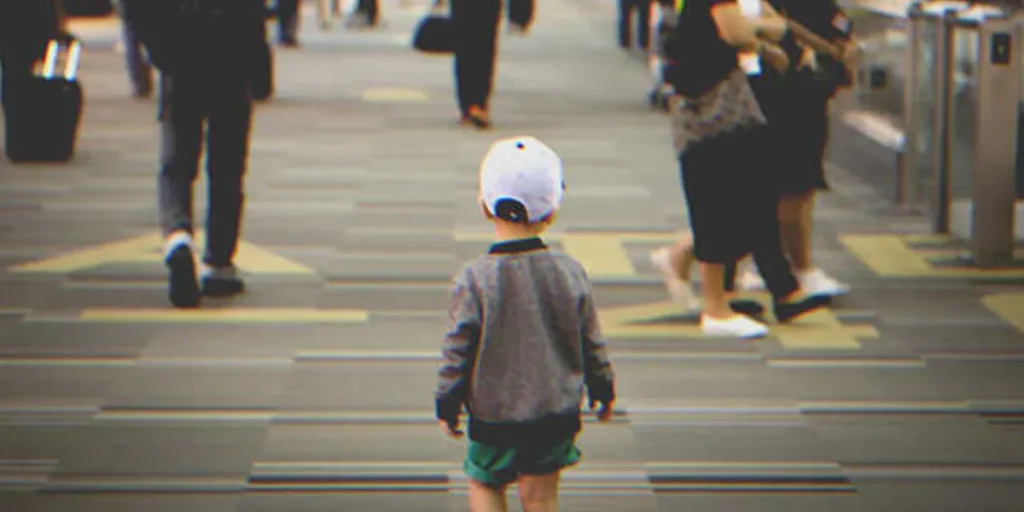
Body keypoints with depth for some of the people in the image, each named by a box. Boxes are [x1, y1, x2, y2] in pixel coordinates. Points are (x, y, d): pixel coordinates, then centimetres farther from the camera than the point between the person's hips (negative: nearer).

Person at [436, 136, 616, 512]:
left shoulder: (473, 280, -16)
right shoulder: (571, 274, -6)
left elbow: (457, 351, -10)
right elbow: (592, 344, 4)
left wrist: (446, 406, 4)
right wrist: (603, 392, 20)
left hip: (493, 414, -2)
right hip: (558, 411, 3)